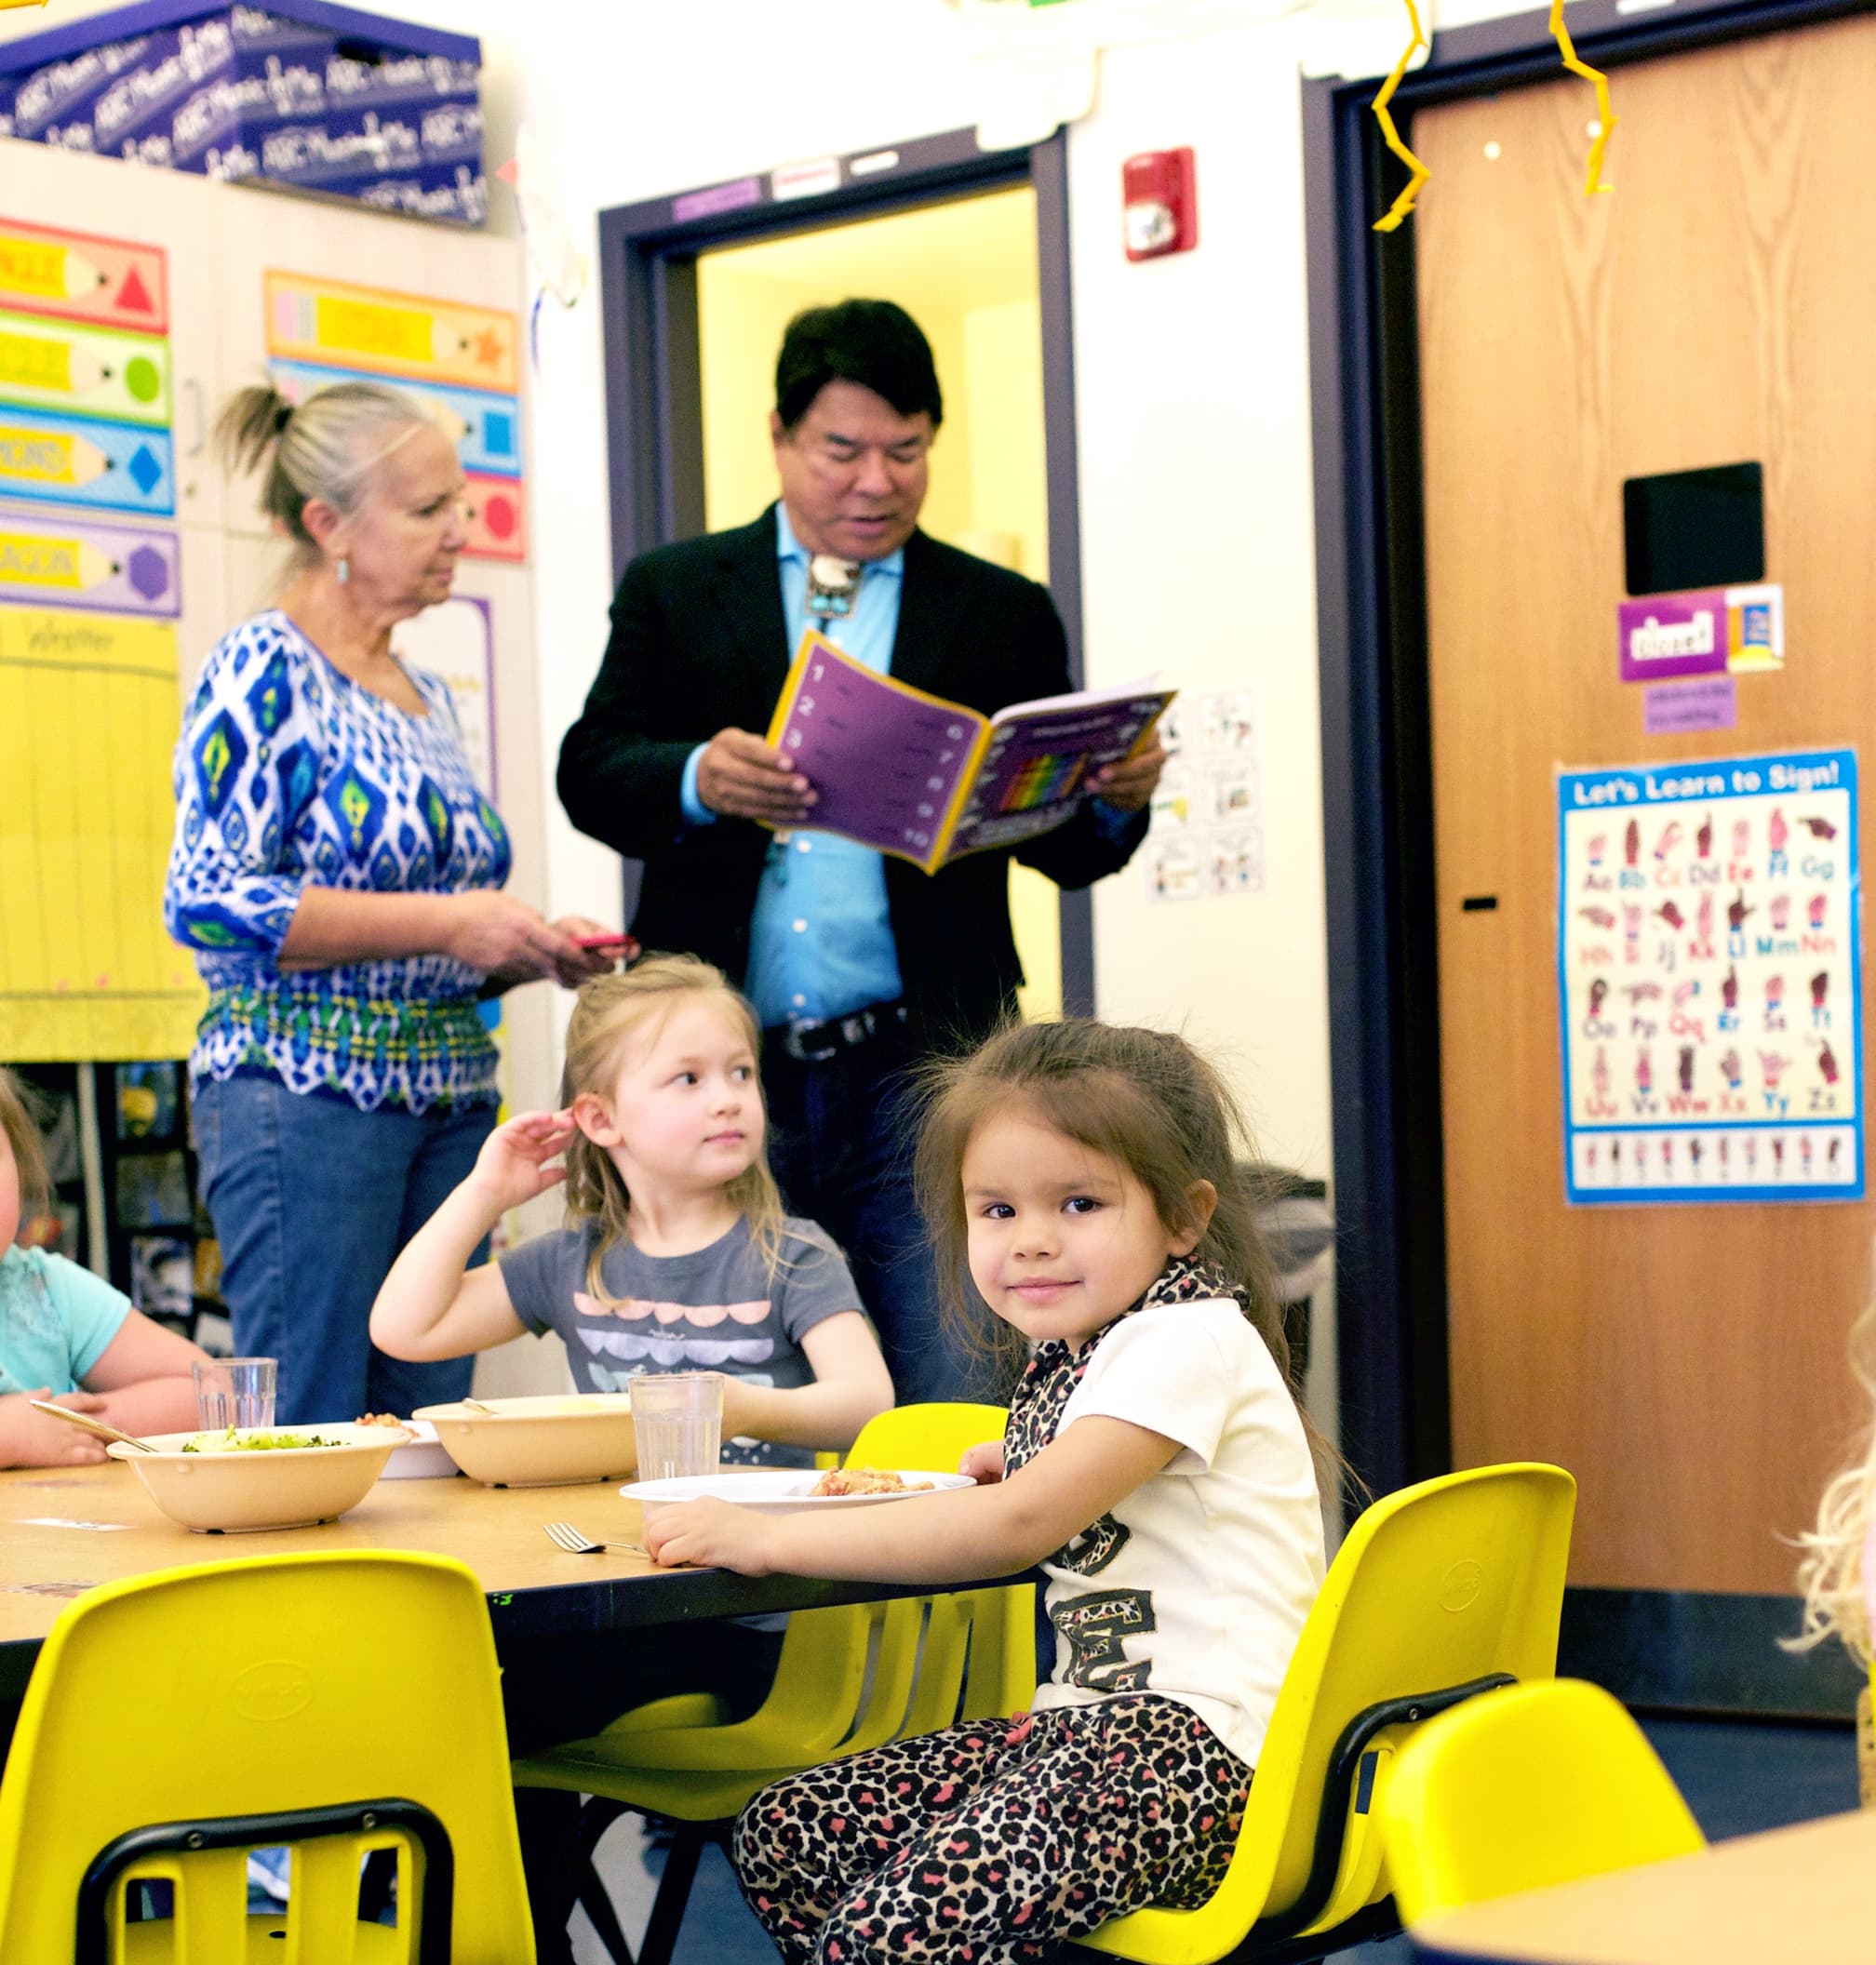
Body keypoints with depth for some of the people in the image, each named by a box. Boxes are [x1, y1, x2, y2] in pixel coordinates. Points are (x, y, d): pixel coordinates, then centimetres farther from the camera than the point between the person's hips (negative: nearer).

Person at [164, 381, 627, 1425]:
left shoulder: (429, 695, 17)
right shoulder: (264, 671, -7)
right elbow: (206, 899, -17)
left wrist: (534, 949, 5)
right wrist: (448, 923, -17)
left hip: (451, 1105, 8)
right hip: (308, 1096, -8)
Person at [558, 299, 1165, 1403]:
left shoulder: (1003, 616, 11)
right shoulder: (673, 594, 13)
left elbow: (1062, 848, 8)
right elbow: (590, 772, 2)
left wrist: (1116, 800, -15)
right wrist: (698, 782, -19)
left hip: (918, 1074, -1)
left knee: (955, 1414, -5)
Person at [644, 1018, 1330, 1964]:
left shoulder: (1187, 1341, -13)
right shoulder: (1066, 1355, 16)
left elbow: (1021, 1524, -22)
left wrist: (771, 1539, -19)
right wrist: (1016, 1462, 12)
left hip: (1203, 1744, -10)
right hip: (1085, 1719, 10)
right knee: (780, 1836, 5)